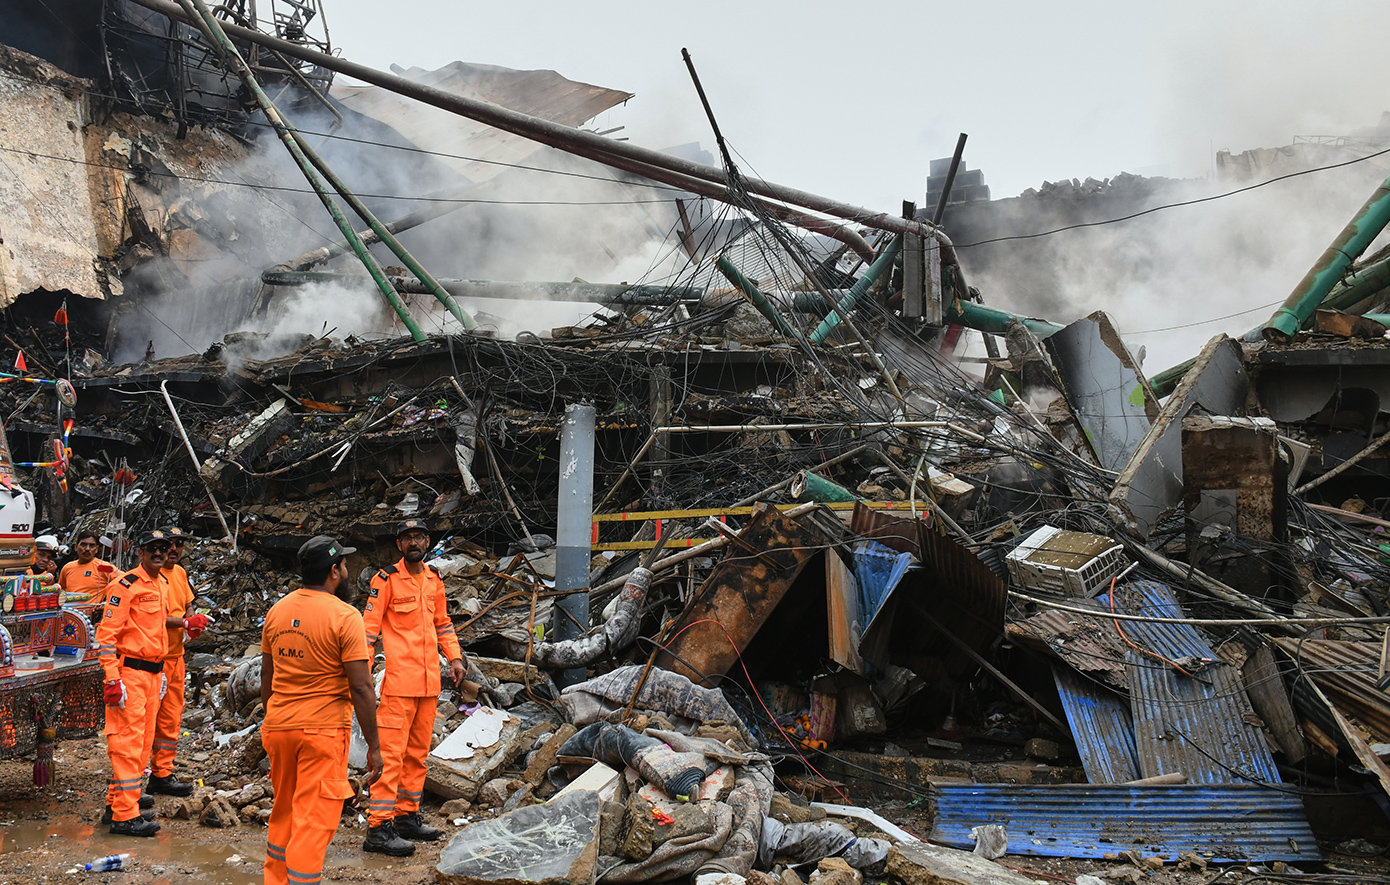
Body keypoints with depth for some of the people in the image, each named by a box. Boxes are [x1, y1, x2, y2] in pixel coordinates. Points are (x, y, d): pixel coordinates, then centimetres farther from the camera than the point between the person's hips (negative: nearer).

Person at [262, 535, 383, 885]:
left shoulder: (277, 611, 5)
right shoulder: (344, 616, -14)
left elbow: (267, 676, 14)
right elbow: (360, 688, -15)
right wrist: (374, 746, -10)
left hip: (278, 727, 7)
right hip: (322, 730, -6)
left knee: (283, 812, 22)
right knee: (314, 821, 1)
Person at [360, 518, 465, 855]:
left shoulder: (434, 579, 12)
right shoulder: (386, 579, -6)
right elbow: (369, 626, -8)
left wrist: (455, 657, 11)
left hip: (430, 680, 7)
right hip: (399, 678, -7)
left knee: (418, 751, 13)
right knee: (391, 752, -7)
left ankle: (407, 815, 24)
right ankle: (379, 827, -3)